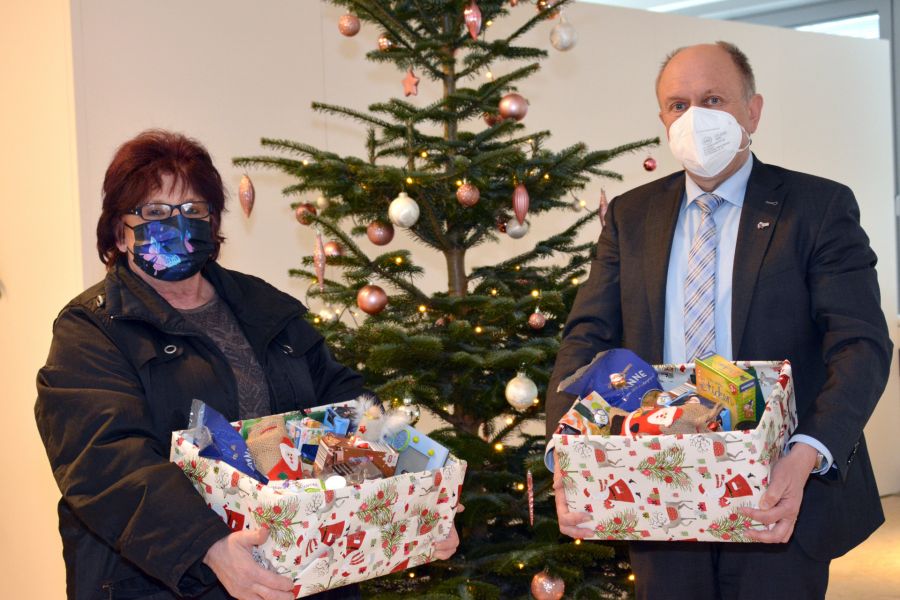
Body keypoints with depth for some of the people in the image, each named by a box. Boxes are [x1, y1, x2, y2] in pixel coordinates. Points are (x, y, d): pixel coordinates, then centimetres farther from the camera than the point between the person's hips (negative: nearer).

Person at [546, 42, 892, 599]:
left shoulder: (820, 207, -2)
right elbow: (588, 337, 2)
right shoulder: (631, 216, 9)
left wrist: (808, 455, -28)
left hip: (777, 496, -3)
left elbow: (862, 345, -11)